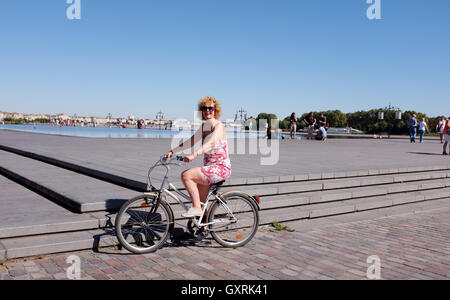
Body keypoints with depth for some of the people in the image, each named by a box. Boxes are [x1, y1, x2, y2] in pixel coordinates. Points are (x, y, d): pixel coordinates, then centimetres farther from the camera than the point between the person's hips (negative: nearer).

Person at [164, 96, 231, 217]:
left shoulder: (219, 126, -11)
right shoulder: (203, 127, 14)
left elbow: (211, 143, -29)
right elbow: (191, 142, 13)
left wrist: (194, 154, -42)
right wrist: (172, 151, 2)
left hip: (221, 167, -8)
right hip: (209, 167, 8)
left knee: (186, 175, -23)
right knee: (201, 202, 9)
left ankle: (196, 208, -17)